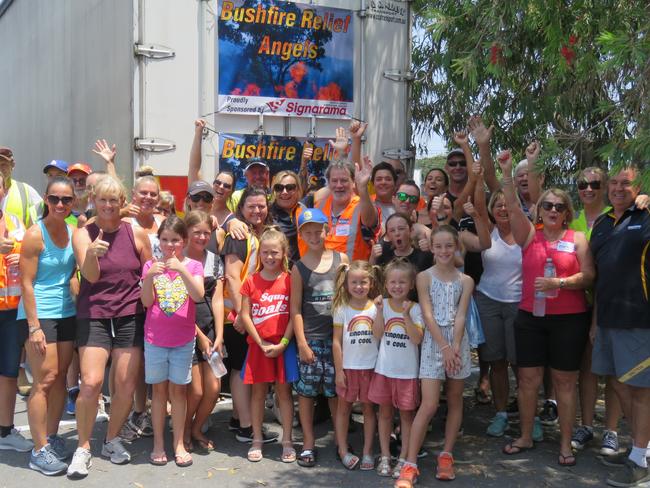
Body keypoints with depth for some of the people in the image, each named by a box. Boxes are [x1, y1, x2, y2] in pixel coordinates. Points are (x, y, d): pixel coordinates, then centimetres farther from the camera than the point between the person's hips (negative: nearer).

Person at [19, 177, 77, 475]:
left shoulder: (73, 232, 6)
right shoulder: (35, 234, -11)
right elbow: (26, 282, -12)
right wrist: (34, 326, -17)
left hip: (66, 313, 6)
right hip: (39, 315, -6)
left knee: (60, 378, 11)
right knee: (45, 380, -5)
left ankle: (52, 437, 24)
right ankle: (39, 451, 3)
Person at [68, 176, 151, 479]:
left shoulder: (137, 234, 0)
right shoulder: (83, 234, -2)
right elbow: (91, 275, -15)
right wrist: (92, 254, -35)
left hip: (130, 316, 2)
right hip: (93, 315, -1)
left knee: (127, 384, 2)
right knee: (91, 383, -12)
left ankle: (112, 440, 25)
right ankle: (83, 447, 8)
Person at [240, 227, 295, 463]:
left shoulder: (289, 280, -3)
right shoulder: (251, 282, 1)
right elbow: (245, 315, -1)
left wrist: (283, 343, -12)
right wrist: (261, 343, -8)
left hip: (283, 345, -1)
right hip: (258, 345, 1)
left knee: (284, 391, 5)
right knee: (258, 391, 8)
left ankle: (287, 441, 13)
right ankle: (257, 440, 20)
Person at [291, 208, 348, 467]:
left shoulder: (341, 259, 4)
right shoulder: (299, 268, 0)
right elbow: (295, 308, -1)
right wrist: (302, 343, -6)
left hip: (338, 335, 1)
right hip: (311, 337, -1)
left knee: (336, 390, 8)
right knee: (306, 391, 4)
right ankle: (308, 444, 16)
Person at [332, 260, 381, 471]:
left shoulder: (376, 308, 0)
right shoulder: (342, 309, -3)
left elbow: (379, 336, -7)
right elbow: (337, 341, -4)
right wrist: (339, 371, -6)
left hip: (370, 367, 1)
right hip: (348, 367, -1)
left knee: (369, 408, 8)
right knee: (344, 407, 8)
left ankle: (367, 451, 17)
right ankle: (343, 450, 21)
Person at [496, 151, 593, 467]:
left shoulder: (577, 239, 2)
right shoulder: (529, 236, 5)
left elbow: (588, 276, -4)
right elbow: (513, 208, -8)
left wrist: (558, 283, -19)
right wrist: (507, 174, -19)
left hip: (569, 319, -2)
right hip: (530, 317, 2)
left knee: (565, 382, 5)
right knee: (528, 379, 7)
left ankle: (566, 444, 15)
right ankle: (526, 437, 22)